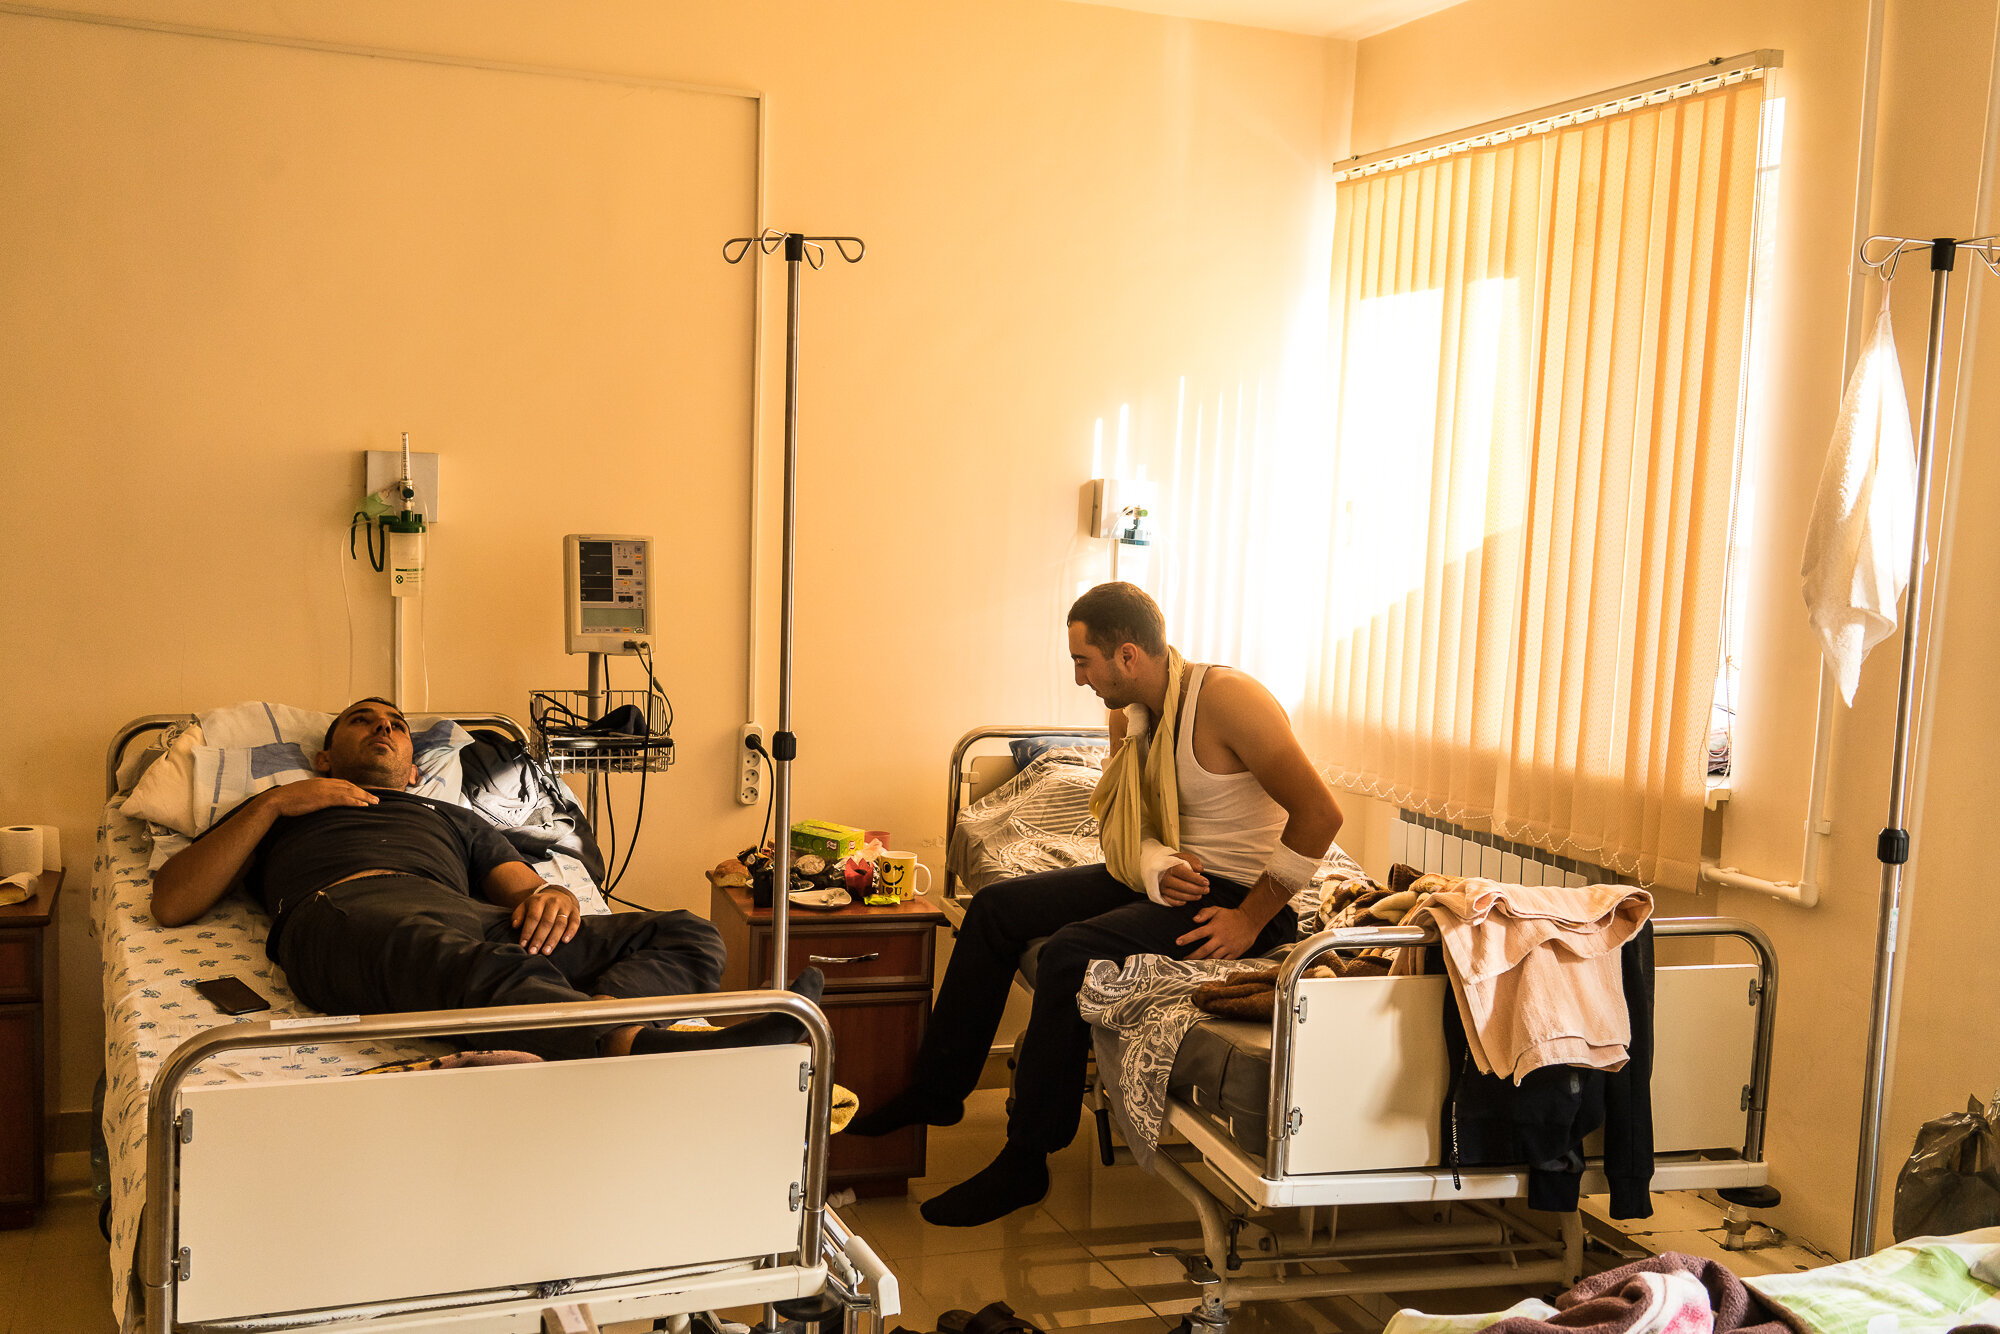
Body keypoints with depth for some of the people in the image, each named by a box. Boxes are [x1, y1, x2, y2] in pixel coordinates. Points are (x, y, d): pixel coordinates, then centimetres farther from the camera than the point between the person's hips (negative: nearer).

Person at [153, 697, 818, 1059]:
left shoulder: (452, 818, 44)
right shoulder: (278, 817, 39)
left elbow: (522, 885, 26)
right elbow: (171, 902, 22)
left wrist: (551, 895, -1)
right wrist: (273, 801, 14)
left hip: (468, 915, 4)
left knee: (690, 935, -20)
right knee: (494, 975, -44)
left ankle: (599, 1016, -54)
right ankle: (647, 1047, -70)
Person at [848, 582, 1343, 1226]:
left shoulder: (1226, 698, -22)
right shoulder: (1129, 714, 5)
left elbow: (1320, 815, -26)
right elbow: (1123, 827, 8)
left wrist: (1251, 919, -23)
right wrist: (1157, 869, -17)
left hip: (1240, 893, -9)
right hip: (1171, 875, 9)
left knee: (1070, 953, -27)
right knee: (997, 907, 5)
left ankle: (1024, 1164, -13)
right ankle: (937, 1091, 17)